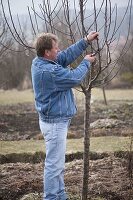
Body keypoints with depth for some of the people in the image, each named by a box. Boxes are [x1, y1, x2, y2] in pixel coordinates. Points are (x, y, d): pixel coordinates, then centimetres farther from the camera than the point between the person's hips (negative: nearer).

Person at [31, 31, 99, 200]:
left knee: (58, 163, 18)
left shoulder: (40, 62, 3)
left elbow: (67, 55, 9)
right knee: (54, 164, -3)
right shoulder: (48, 71, -27)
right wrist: (86, 63, -1)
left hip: (57, 121, 11)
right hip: (55, 123, -11)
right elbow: (75, 78, -18)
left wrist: (86, 41, 7)